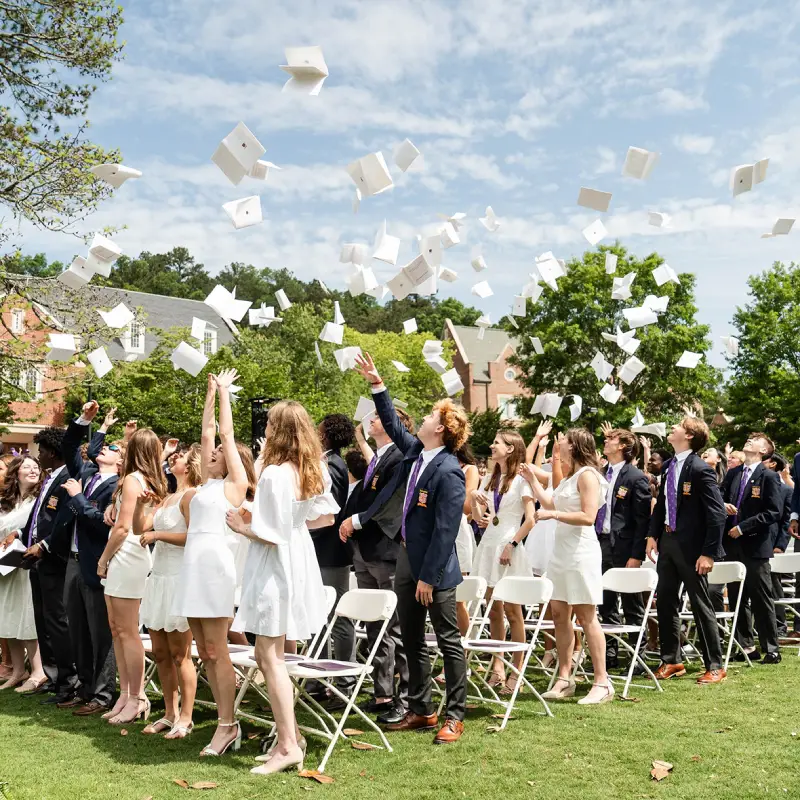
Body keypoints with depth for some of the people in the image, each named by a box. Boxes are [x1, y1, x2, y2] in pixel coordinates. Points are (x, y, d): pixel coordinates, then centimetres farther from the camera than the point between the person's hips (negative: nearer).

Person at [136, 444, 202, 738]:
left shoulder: (190, 495, -9)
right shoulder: (168, 498, 18)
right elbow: (140, 528, 13)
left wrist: (157, 535, -15)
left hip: (179, 579, -9)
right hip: (159, 578, 9)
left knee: (179, 654, -3)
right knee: (160, 653, 11)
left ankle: (185, 719, 5)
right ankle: (170, 714, 21)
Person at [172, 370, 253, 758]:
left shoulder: (234, 484, 1)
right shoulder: (206, 482, 19)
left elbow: (227, 434, 4)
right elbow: (207, 433, 20)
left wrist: (225, 392, 12)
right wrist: (211, 392, 24)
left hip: (215, 563, -8)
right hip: (192, 565, 8)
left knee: (216, 651, -7)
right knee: (204, 652, 7)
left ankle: (227, 726, -2)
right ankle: (227, 722, 12)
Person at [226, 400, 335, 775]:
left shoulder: (274, 474, -21)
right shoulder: (313, 470, 4)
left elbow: (269, 535, -21)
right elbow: (326, 516, 13)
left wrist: (240, 526, -5)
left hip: (276, 567, -9)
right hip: (299, 560, 9)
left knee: (270, 657, -2)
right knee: (268, 655, 17)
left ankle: (288, 746, 1)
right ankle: (289, 733, 23)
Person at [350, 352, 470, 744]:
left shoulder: (449, 472, -19)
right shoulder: (415, 452, 5)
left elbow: (446, 530, -21)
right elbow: (393, 425, 23)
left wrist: (428, 577, -19)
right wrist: (377, 384, 19)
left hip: (434, 567, -9)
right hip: (407, 558, 9)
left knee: (449, 642, 3)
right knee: (412, 642, 15)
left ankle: (454, 716, 11)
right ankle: (420, 710, 26)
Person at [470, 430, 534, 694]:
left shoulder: (521, 480, -6)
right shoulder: (489, 479, 14)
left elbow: (530, 520, -12)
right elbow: (478, 515, 14)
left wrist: (512, 544, -16)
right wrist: (474, 499, -5)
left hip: (509, 548, -6)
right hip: (489, 544, 6)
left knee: (512, 610, -3)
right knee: (493, 610, 9)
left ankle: (516, 670, 3)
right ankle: (497, 666, 16)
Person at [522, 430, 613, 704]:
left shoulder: (587, 475, -10)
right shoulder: (568, 477, 17)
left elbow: (588, 517, -18)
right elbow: (550, 504, 22)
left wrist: (554, 514, -22)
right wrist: (533, 480, 22)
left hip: (581, 553, -9)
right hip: (561, 552, 9)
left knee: (586, 616, -6)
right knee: (559, 614, 7)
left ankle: (602, 683, -1)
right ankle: (564, 679, 13)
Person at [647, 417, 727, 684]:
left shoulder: (701, 469, -16)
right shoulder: (669, 465, 8)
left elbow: (717, 514, -17)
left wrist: (708, 553, -19)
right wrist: (653, 535, 9)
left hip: (691, 546, -8)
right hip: (667, 542, 8)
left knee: (701, 606, 2)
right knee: (664, 601, 12)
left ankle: (714, 666, 14)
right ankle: (671, 661, 26)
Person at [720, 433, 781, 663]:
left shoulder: (769, 477, -5)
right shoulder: (733, 474, 12)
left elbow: (774, 512, -12)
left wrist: (743, 527, -16)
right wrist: (723, 505, -10)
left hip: (756, 546, -6)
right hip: (733, 545, 6)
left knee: (761, 600, 0)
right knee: (736, 599, 10)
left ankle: (771, 649, 10)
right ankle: (746, 645, 20)